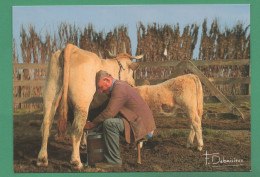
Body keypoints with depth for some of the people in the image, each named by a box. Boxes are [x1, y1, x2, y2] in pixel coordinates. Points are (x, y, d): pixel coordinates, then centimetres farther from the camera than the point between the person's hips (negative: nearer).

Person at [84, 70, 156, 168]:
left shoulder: (119, 88, -17)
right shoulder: (119, 85, 15)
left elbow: (109, 112, -22)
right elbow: (109, 110, 22)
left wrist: (92, 124, -12)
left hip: (141, 125, -11)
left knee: (109, 123, -25)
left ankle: (114, 161, -16)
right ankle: (108, 156, 19)